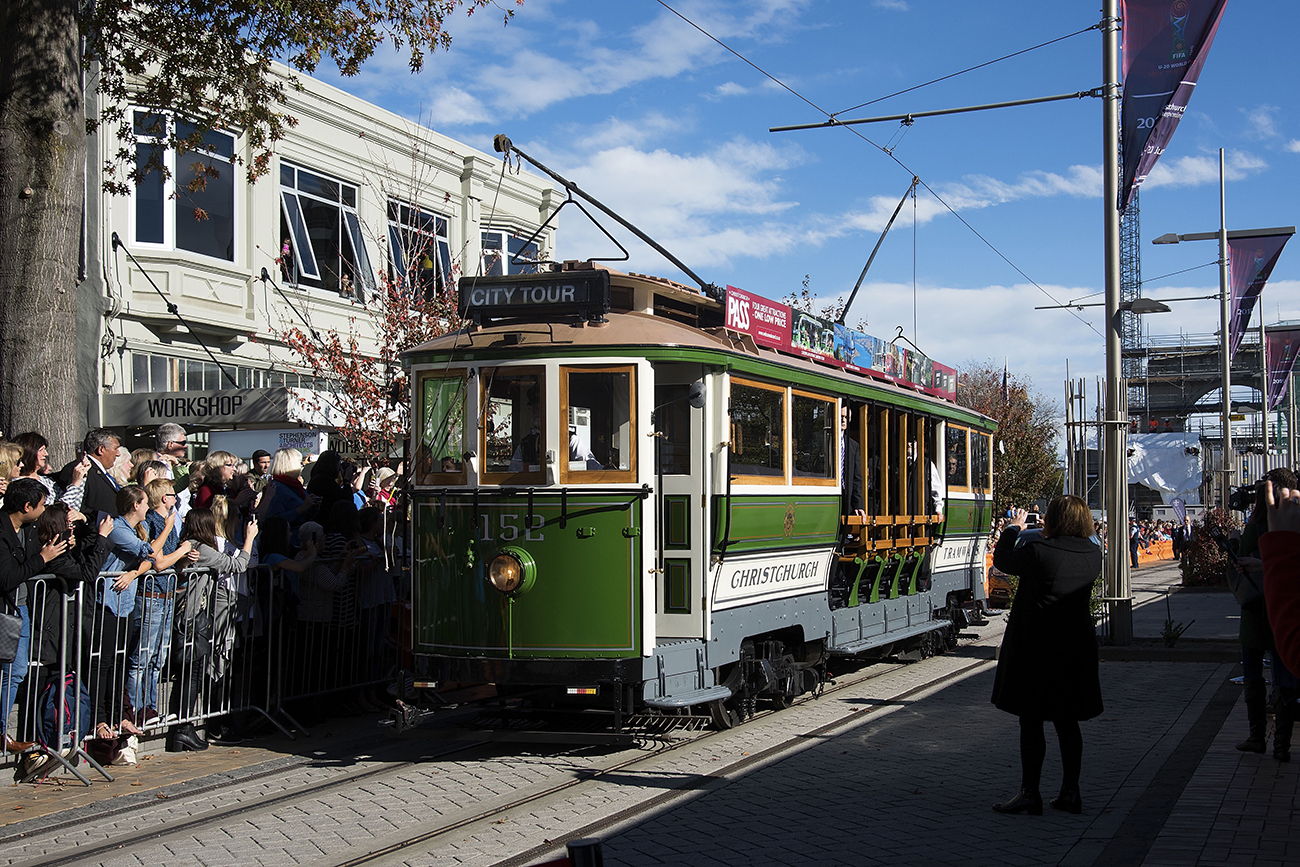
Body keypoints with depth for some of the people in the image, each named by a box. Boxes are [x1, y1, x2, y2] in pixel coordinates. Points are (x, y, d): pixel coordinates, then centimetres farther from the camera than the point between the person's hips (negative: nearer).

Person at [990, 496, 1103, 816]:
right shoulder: (1093, 554, -1)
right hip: (1076, 647, 6)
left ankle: (1030, 793, 1)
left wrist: (1013, 529, 17)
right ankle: (1070, 792, 16)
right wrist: (1048, 538, 29)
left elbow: (1002, 560, 1)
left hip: (1035, 647, -6)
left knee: (1031, 721, 1)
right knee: (1067, 722, 13)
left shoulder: (1037, 551, -17)